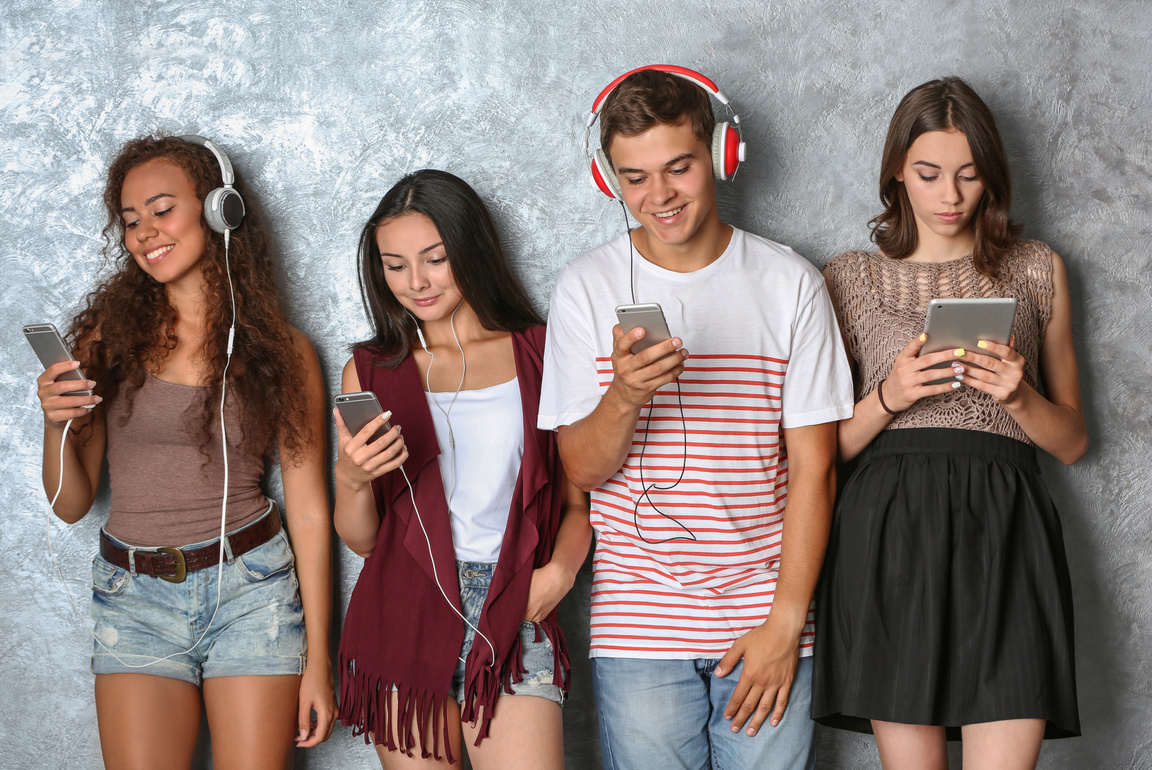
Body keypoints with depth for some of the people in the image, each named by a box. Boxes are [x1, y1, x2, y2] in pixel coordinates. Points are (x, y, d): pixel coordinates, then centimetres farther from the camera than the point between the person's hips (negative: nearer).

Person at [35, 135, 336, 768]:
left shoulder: (282, 351, 1)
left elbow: (308, 511, 1)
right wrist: (57, 425, -15)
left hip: (250, 590, -1)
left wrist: (317, 660, -1)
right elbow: (70, 503, 6)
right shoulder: (109, 334, 2)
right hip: (133, 596, 1)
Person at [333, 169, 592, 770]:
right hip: (404, 617, 2)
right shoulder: (372, 371, 10)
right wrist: (350, 479, -9)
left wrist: (560, 569, -10)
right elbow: (362, 540, 10)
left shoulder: (542, 354, 6)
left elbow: (578, 498, 9)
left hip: (513, 614, -1)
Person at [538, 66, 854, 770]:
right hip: (639, 627, 0)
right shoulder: (588, 287, 1)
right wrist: (624, 395, -21)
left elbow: (814, 469, 0)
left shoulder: (791, 283, 0)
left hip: (767, 617, 0)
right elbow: (583, 468, 0)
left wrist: (785, 622, -6)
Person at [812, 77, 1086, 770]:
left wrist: (1018, 396, -4)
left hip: (1004, 530, 0)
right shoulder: (852, 278, 14)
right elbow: (829, 446, 12)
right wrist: (889, 396, -7)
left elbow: (1072, 441, 16)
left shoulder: (1037, 270, 17)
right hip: (891, 529, 0)